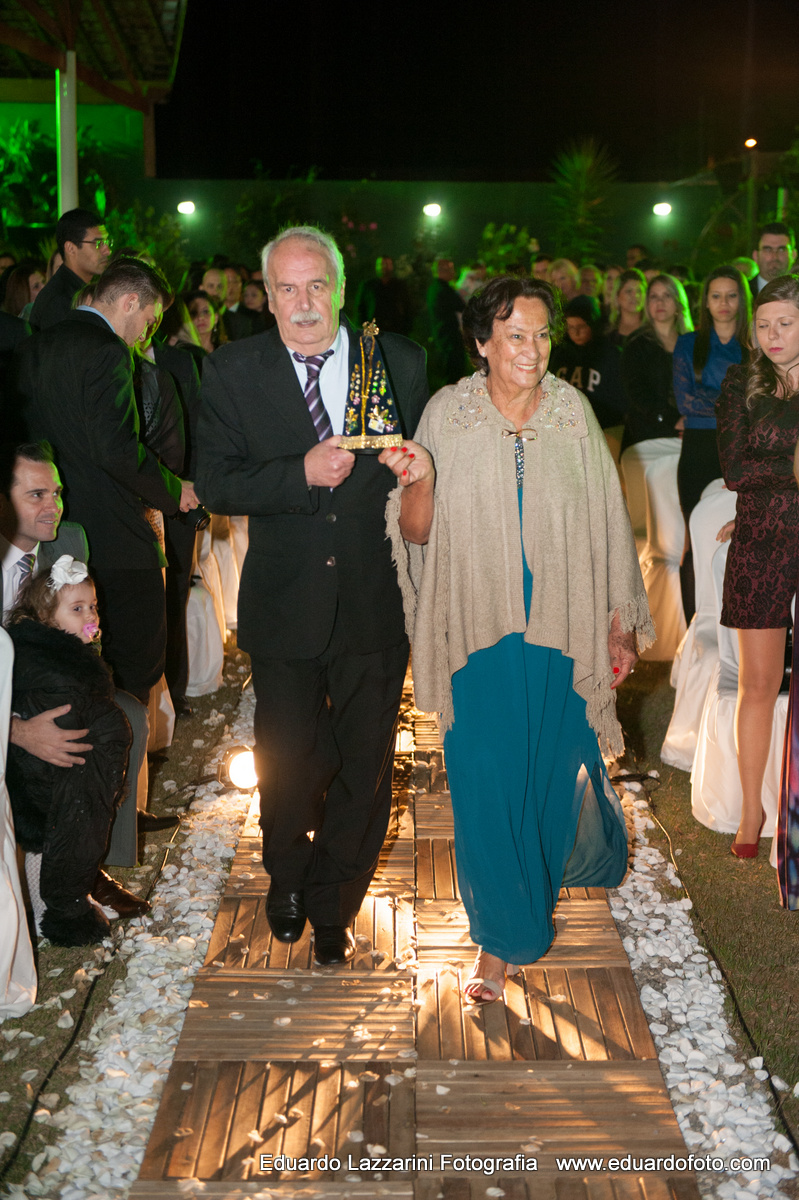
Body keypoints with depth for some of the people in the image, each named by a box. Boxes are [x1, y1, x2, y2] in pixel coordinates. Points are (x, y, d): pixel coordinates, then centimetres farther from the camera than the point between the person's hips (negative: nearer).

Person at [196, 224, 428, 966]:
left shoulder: (399, 363, -1)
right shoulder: (232, 372, -3)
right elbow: (215, 485, -8)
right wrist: (301, 474, -22)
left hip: (376, 601, 1)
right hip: (285, 604, 0)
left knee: (364, 764, 11)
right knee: (288, 762, 12)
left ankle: (331, 906, 35)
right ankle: (286, 881, 43)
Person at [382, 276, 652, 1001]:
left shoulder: (572, 413, -1)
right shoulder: (448, 415, -5)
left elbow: (603, 526, 4)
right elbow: (417, 533, -3)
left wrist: (620, 627, 5)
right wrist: (419, 480, -24)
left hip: (560, 634, 1)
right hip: (480, 633, -1)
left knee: (553, 772, 13)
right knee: (485, 785, 3)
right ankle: (502, 940, 21)